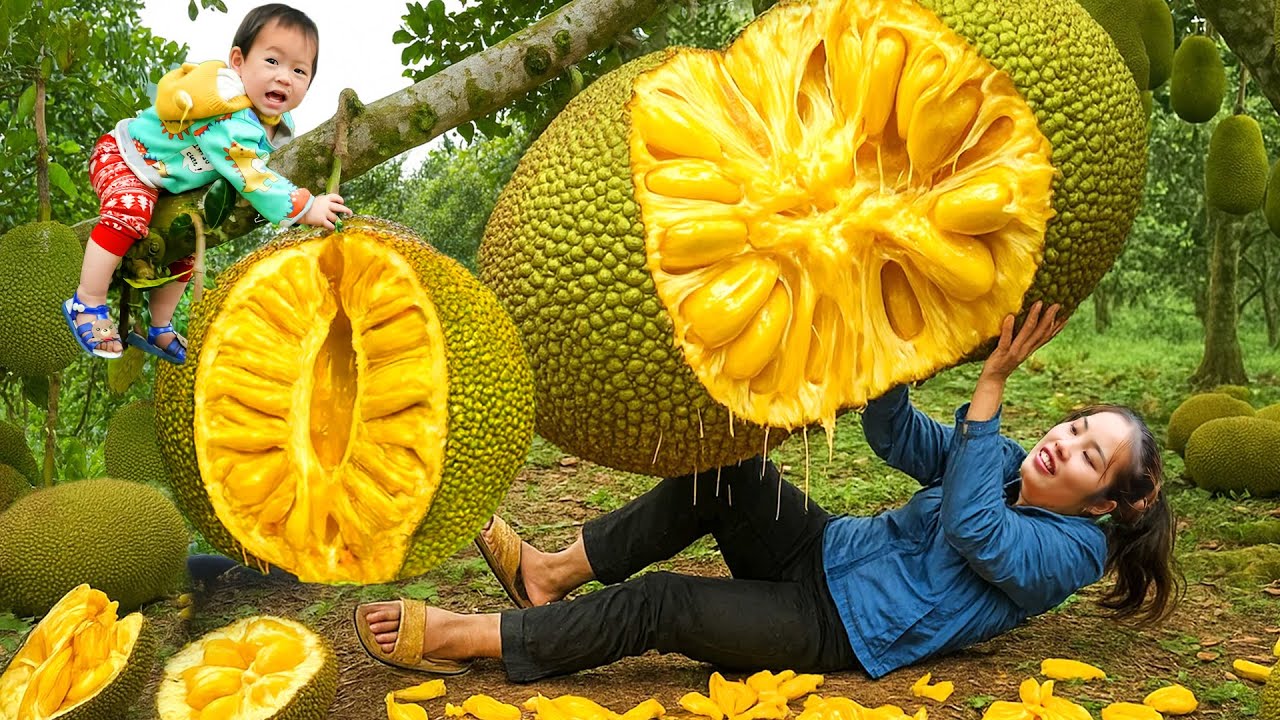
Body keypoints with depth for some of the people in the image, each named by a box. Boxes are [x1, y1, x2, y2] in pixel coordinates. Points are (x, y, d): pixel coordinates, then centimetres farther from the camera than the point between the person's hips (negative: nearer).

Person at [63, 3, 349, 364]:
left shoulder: (278, 123, -10)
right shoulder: (229, 120, -41)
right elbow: (252, 180, -41)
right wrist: (304, 208, -39)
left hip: (168, 184, 9)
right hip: (122, 157, -9)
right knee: (130, 212, -36)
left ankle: (159, 330, 33)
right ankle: (87, 304, -25)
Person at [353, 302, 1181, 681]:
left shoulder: (1070, 550, -10)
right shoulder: (1005, 464, 10)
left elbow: (968, 525, -27)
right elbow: (893, 433, 3)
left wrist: (992, 382, -27)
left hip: (846, 627, -7)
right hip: (824, 551, 7)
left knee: (656, 605, -21)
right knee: (722, 467, -15)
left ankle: (466, 637, -11)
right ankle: (557, 570, -7)